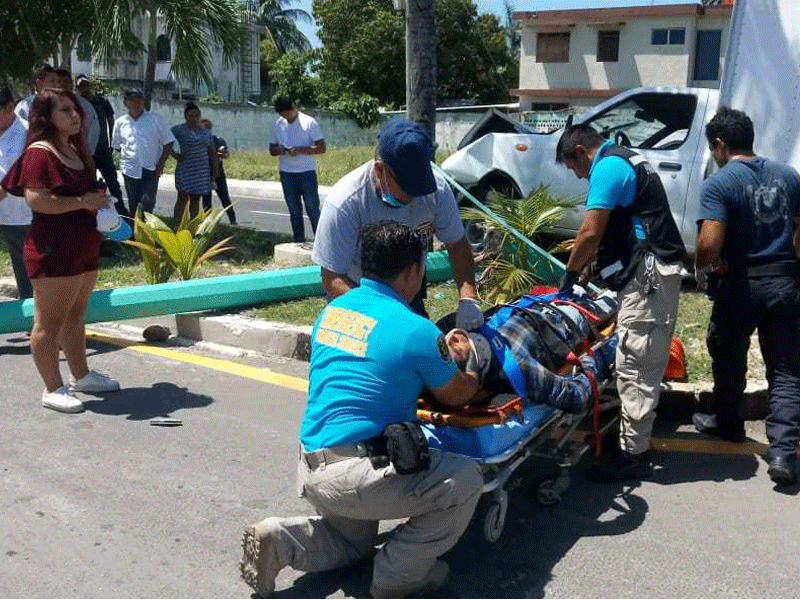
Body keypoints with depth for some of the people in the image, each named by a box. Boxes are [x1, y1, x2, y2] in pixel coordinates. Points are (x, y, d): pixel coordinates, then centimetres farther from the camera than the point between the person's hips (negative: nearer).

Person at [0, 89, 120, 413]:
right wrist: (83, 202, -19)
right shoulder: (40, 152, -13)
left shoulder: (75, 150, 16)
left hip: (84, 246, 10)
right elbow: (36, 199, -23)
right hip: (53, 250, -9)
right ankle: (53, 389, 6)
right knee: (49, 321, -1)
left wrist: (98, 200, 12)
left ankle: (81, 375, 30)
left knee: (75, 316, 18)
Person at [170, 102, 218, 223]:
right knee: (183, 199, -4)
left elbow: (212, 151, 15)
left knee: (196, 199, 9)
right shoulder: (179, 130, -5)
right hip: (186, 170, -4)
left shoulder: (205, 131, 11)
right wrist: (174, 155, -8)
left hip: (202, 170, 4)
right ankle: (176, 226, 1)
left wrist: (215, 169, 13)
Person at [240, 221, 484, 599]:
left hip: (310, 469, 8)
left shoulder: (331, 310, 7)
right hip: (350, 477, -8)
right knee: (466, 480, 4)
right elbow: (456, 396, 6)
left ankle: (276, 541, 9)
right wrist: (473, 369, 28)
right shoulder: (417, 331, -13)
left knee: (352, 542, 33)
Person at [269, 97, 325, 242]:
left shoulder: (309, 122, -4)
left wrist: (300, 150, -19)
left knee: (313, 209, -3)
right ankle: (299, 242, 16)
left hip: (306, 171, -4)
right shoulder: (278, 124, 9)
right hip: (286, 173, 4)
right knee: (294, 211, 9)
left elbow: (321, 148, -7)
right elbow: (272, 149, 15)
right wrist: (279, 150, -9)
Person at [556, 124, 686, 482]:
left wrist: (570, 275, 0)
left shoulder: (608, 166, -9)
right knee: (644, 364, 14)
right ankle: (634, 440, 23)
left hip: (647, 276, -10)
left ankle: (633, 455, -2)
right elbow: (606, 232, 25)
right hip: (655, 272, 10)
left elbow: (590, 233, -14)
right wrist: (581, 272, 22)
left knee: (635, 367, -7)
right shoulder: (627, 161, 23)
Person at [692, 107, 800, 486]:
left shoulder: (719, 183, -12)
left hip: (741, 284, -4)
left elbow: (710, 243, -23)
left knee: (729, 360, 18)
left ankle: (728, 424, 37)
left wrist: (700, 267, -3)